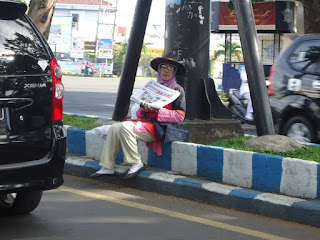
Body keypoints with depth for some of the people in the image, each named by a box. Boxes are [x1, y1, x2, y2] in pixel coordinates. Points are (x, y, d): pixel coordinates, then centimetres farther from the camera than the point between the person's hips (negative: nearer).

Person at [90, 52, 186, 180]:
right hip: (145, 122, 7)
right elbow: (139, 113, 22)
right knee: (114, 128, -9)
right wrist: (144, 109, -3)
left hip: (159, 128, -7)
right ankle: (107, 167, -8)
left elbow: (180, 116, -9)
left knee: (125, 127, -27)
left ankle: (137, 163, -19)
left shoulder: (177, 90, 2)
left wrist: (157, 110, -12)